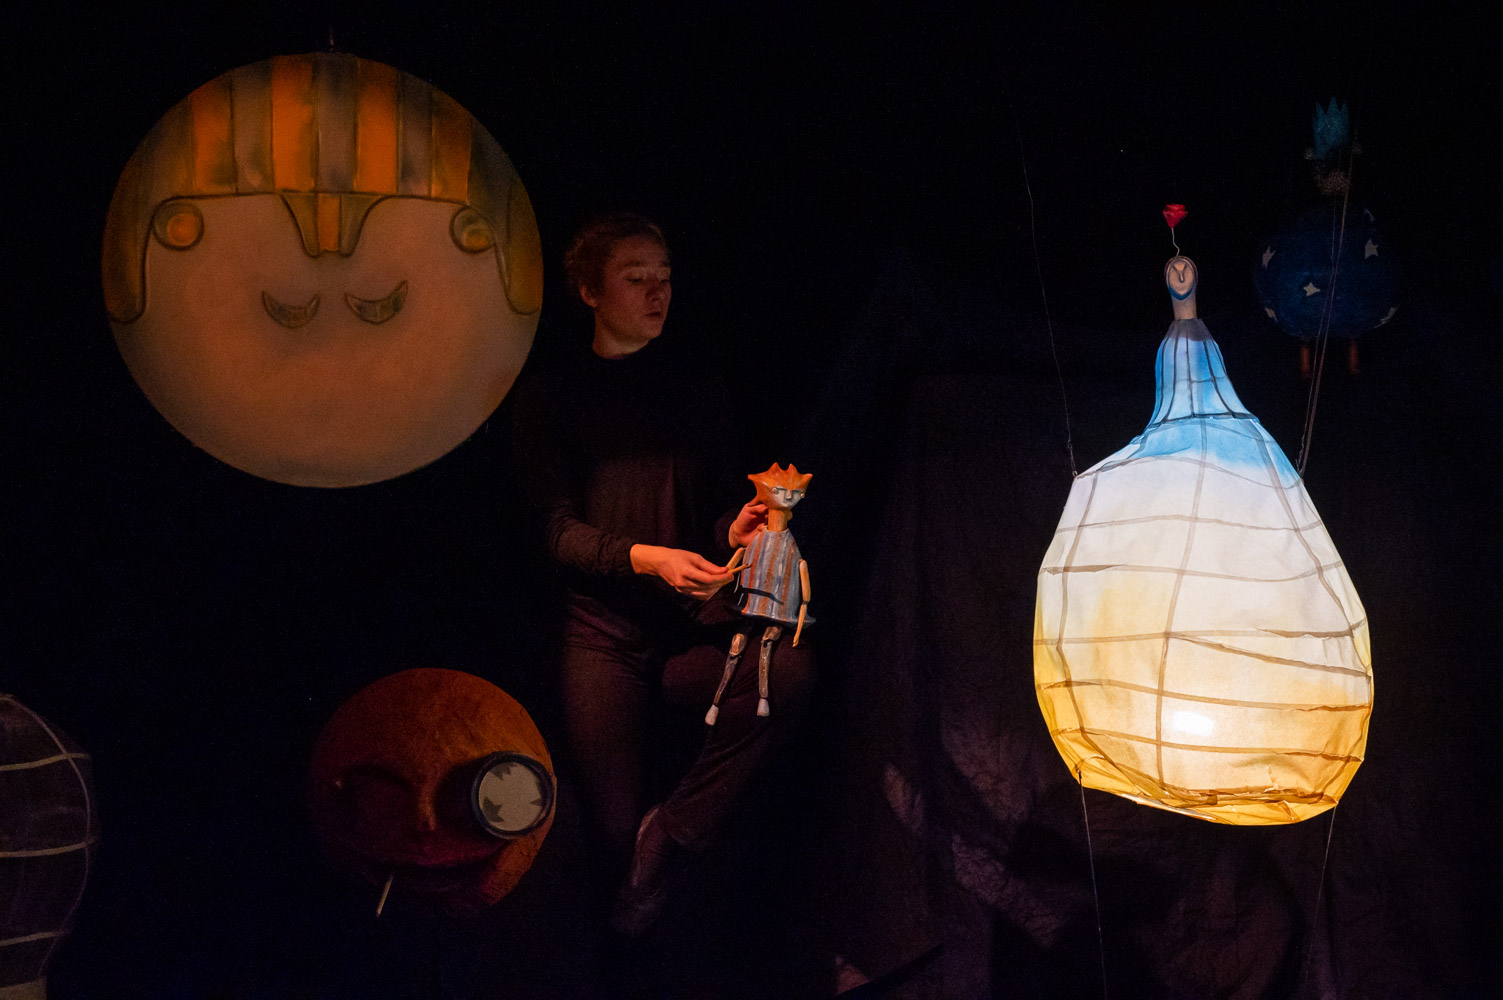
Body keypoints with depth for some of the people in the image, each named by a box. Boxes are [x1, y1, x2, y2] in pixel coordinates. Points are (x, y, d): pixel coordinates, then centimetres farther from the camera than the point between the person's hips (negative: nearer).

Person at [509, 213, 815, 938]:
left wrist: (736, 529, -10)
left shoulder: (697, 393, 16)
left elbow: (720, 502, 16)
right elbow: (557, 530, -2)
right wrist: (644, 558, -20)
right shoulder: (552, 396, 7)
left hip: (696, 629, 2)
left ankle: (671, 833, -16)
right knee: (618, 831, -12)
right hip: (606, 634, -2)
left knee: (789, 670, -31)